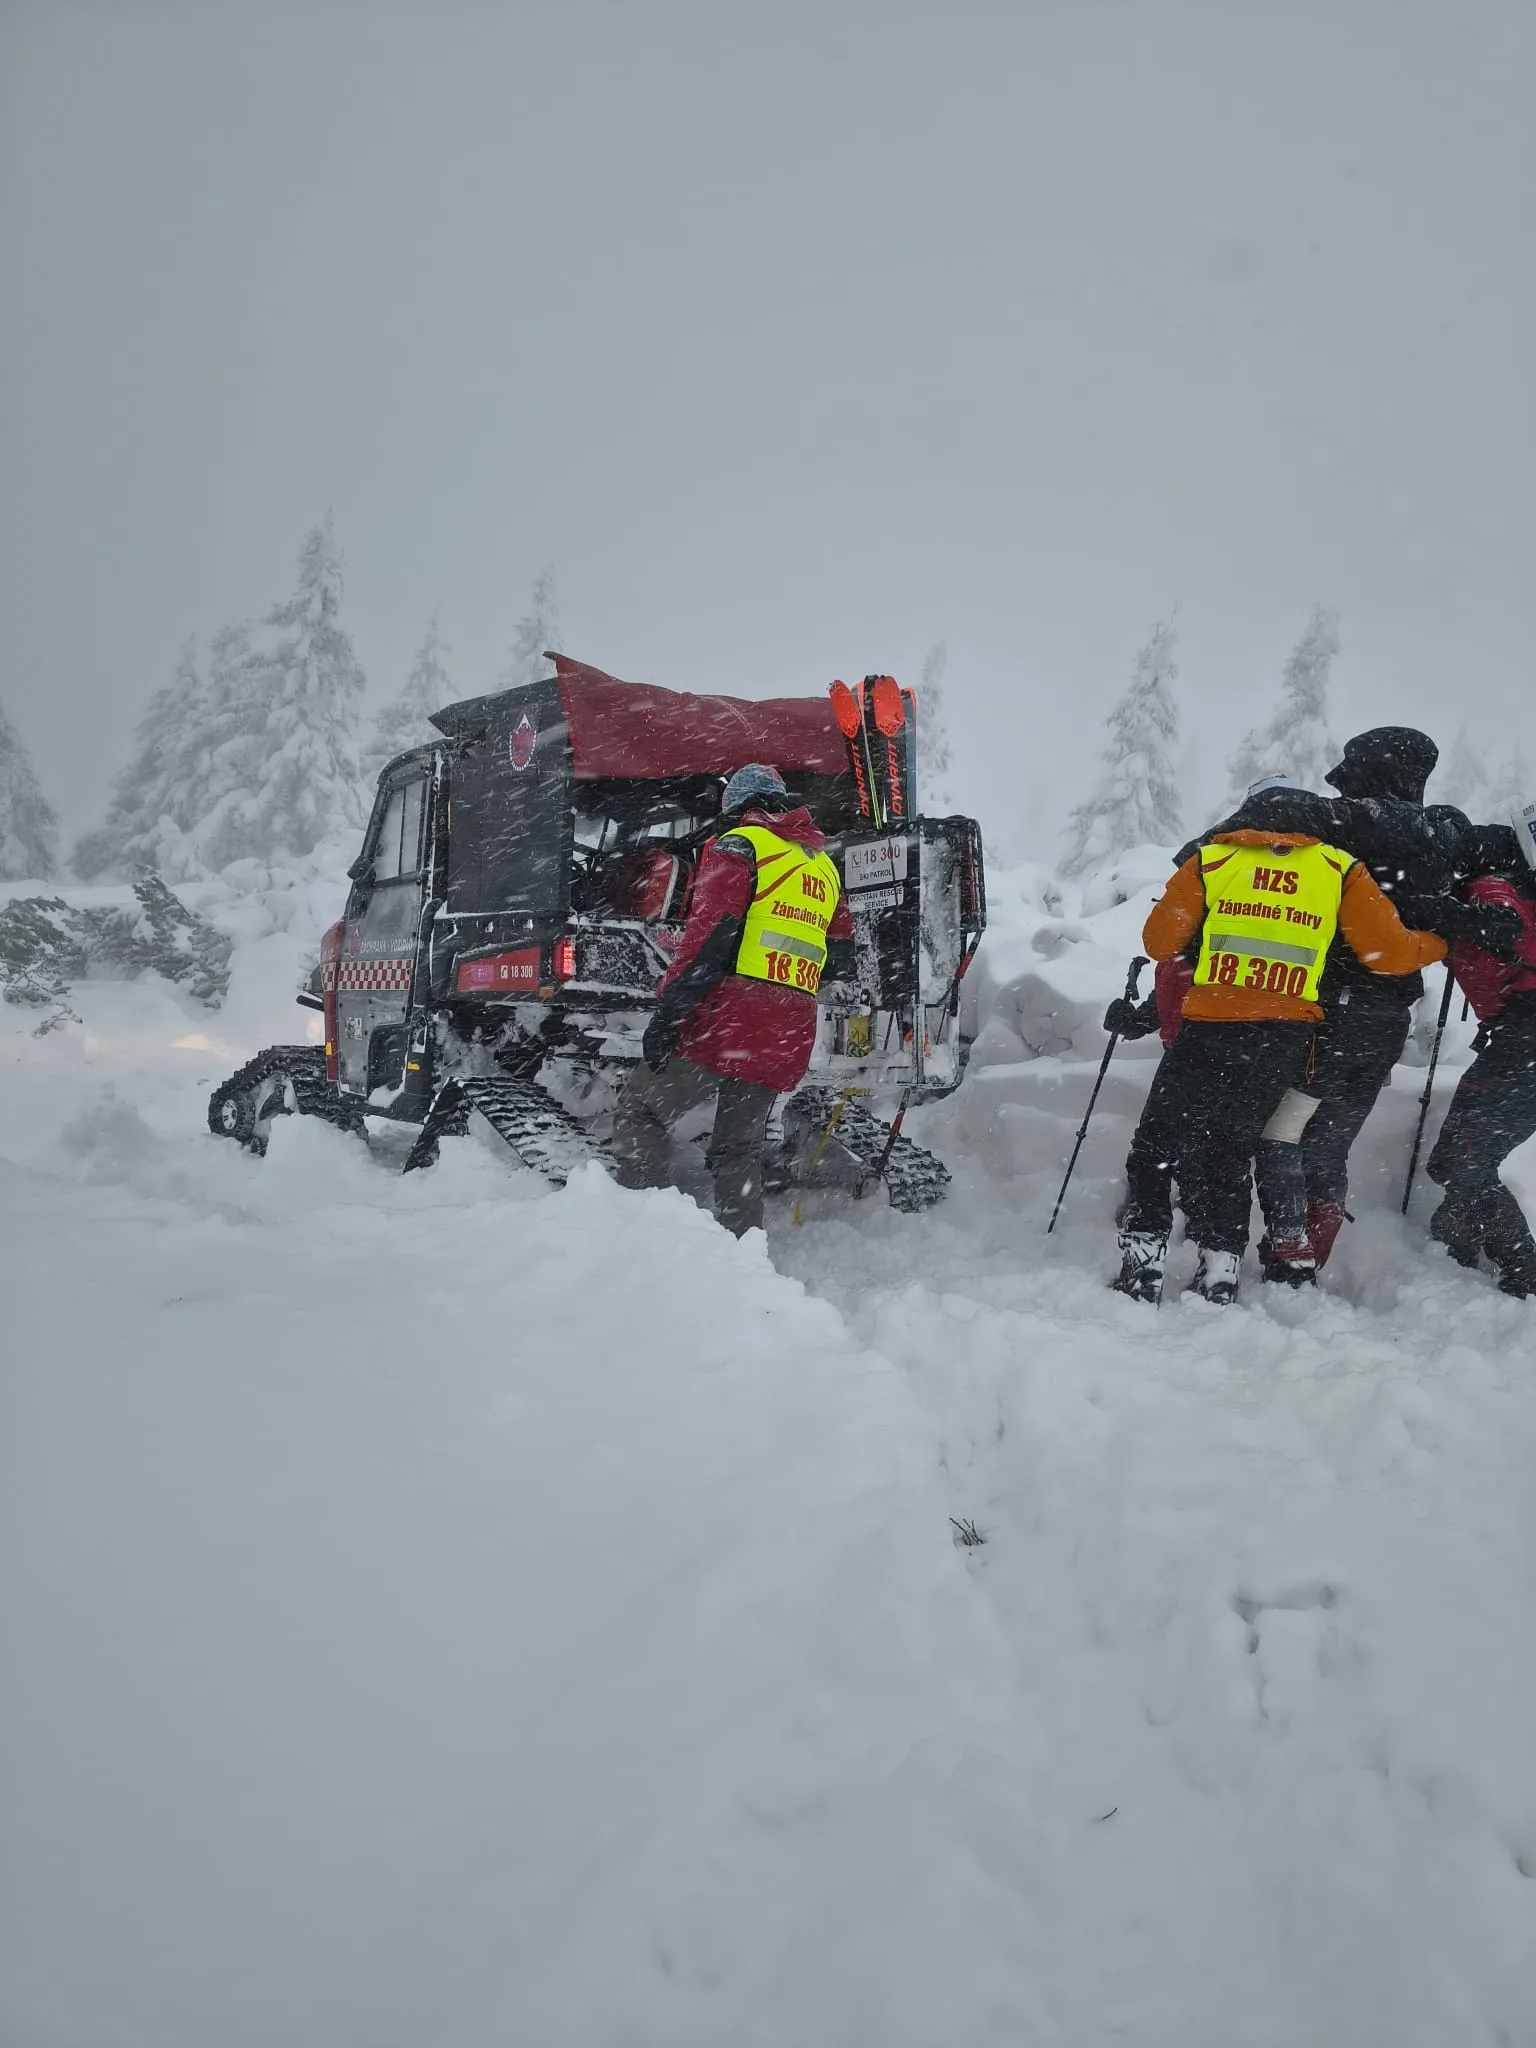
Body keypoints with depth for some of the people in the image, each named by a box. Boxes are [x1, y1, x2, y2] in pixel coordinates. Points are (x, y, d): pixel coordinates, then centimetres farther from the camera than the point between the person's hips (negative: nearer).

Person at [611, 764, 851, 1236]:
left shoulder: (738, 846, 0)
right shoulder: (824, 864, 22)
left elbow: (708, 935, -12)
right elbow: (845, 945, 29)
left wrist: (668, 1010, -15)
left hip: (730, 1019, -6)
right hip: (790, 1035, 7)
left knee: (640, 1112, 3)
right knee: (739, 1149, 14)